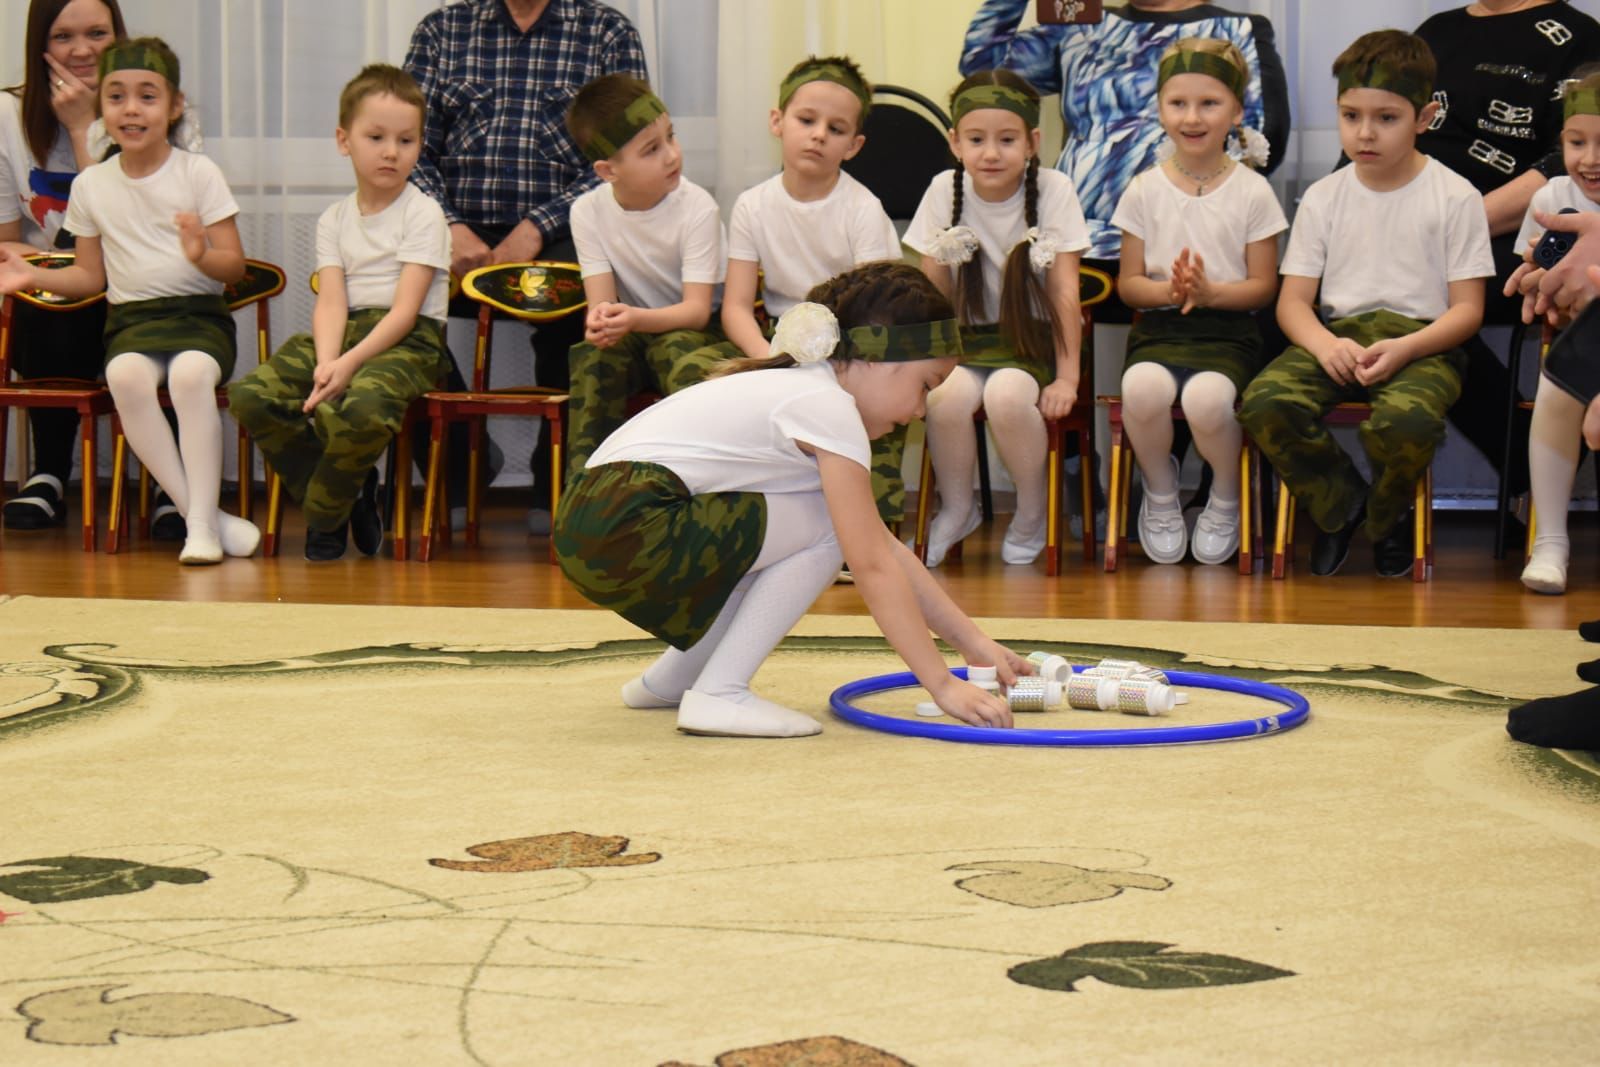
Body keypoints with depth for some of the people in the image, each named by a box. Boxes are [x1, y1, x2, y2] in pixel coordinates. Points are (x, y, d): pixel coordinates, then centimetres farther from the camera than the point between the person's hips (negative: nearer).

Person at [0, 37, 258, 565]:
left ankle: (202, 523, -29)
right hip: (131, 319, 2)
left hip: (200, 313, -2)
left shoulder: (199, 173, 2)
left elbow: (234, 267, -1)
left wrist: (203, 256, -23)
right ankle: (200, 513, -25)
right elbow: (92, 276, 18)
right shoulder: (91, 186, 10)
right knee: (125, 373, -34)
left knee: (191, 372, -37)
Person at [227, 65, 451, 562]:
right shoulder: (334, 221, 14)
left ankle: (326, 517, -7)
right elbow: (331, 301, 1)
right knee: (250, 395, -19)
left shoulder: (422, 214, -1)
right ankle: (348, 492, -2)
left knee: (360, 408, -38)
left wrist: (349, 363, -22)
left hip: (408, 341, -5)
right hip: (345, 332, 5)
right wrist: (325, 363, -20)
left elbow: (405, 309, -10)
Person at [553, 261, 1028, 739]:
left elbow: (883, 545, 19)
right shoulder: (829, 407, -9)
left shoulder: (803, 391, 20)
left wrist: (973, 640, 16)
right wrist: (942, 685, -10)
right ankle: (718, 694, -7)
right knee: (825, 530, -6)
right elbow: (873, 567, -13)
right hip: (625, 530, -10)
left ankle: (669, 680, 23)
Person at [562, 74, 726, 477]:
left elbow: (697, 309, -21)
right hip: (631, 330, 2)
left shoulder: (696, 208, -17)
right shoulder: (589, 212, -8)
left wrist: (635, 318, -41)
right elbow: (601, 299, -14)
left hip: (692, 327, -2)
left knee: (680, 350, -35)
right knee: (593, 357, -29)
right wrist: (602, 320, -40)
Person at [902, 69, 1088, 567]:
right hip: (968, 337, 2)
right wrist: (941, 262, -15)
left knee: (1007, 394, -34)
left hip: (1032, 336, -2)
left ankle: (1032, 512, -6)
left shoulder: (1053, 190, -7)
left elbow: (1064, 291, -8)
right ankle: (956, 510, -1)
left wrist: (1066, 377, -12)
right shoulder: (945, 191, -1)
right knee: (945, 397, -30)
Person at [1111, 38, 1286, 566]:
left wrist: (1211, 292, -18)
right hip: (1158, 326, 2)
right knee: (1143, 388, -34)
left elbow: (1263, 286, 2)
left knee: (1206, 398, -35)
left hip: (1228, 329, -2)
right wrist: (1168, 290, -15)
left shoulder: (1252, 191, 2)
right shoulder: (1145, 190, 6)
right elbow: (1128, 283, 7)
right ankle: (1160, 494, -2)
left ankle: (1226, 501, -1)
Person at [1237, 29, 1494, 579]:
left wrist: (1404, 348, -20)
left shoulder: (1455, 197, 1)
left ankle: (1386, 516, 0)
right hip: (1339, 333, 3)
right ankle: (1341, 503, 1)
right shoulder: (1324, 197, 9)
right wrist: (1325, 344, -17)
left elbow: (1467, 309, -2)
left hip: (1421, 340, -3)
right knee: (1263, 402, -28)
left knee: (1406, 421, -38)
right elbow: (1292, 300, 6)